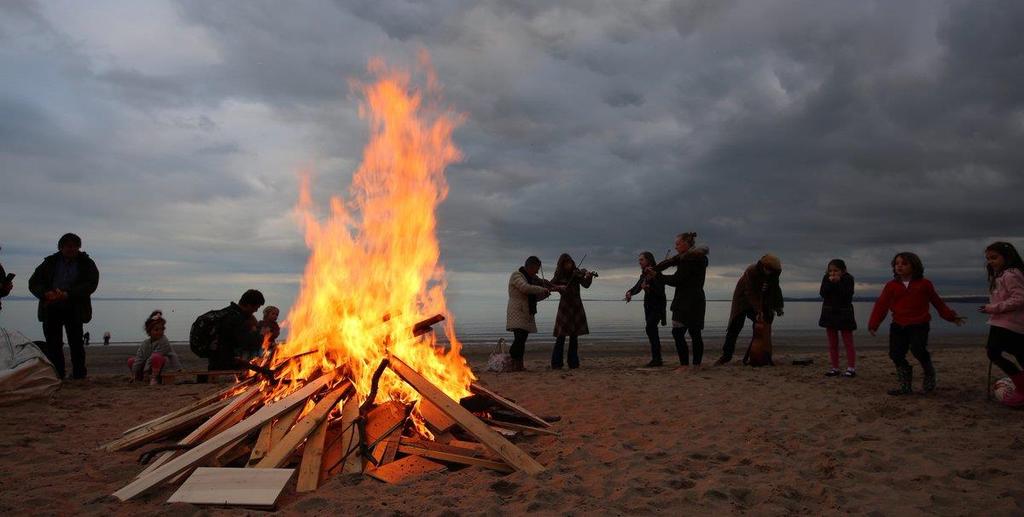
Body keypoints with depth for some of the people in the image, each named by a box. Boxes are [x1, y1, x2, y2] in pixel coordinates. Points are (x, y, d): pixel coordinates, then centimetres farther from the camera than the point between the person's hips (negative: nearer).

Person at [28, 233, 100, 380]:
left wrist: (68, 294, -20)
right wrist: (46, 293, -14)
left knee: (76, 343, -3)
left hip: (74, 309, -3)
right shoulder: (50, 263, 11)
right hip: (51, 308, 3)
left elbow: (91, 284, -9)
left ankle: (79, 374, 3)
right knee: (53, 343, 2)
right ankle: (56, 375, 9)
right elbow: (33, 282, 8)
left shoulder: (86, 264, 4)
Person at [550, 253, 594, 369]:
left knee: (574, 336, 3)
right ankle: (556, 364, -3)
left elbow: (586, 285, -12)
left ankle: (573, 364, 10)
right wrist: (559, 287, -21)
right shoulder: (559, 275, 1)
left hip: (576, 307, 1)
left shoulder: (577, 273, 0)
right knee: (561, 336, -7)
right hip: (564, 307, -1)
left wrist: (589, 276, -31)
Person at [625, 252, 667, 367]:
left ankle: (656, 358, -21)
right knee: (652, 331, 9)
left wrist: (648, 287, -36)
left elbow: (660, 290, -20)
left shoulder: (656, 273, -12)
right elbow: (636, 288, 8)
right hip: (648, 306, 8)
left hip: (658, 306, -8)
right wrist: (629, 292, -12)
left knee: (650, 328, -22)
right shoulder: (644, 275, 11)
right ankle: (657, 359, 16)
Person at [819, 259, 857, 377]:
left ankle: (851, 368, 2)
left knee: (848, 343, -1)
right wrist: (830, 283, -19)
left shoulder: (848, 279, -7)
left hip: (844, 314, -4)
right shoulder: (826, 279, 3)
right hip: (829, 314, 4)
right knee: (832, 344, 8)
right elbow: (822, 293, -9)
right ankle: (835, 368, 14)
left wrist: (838, 282, -21)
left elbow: (847, 295, -20)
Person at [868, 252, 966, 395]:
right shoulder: (891, 285, 5)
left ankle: (929, 374, 10)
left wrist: (951, 316, 16)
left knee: (918, 350, -21)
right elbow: (881, 305, 3)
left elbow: (937, 302, 16)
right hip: (898, 326, 2)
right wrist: (873, 324, -2)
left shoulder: (924, 284, 5)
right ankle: (904, 385, 12)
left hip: (919, 325, -2)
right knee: (896, 354, -3)